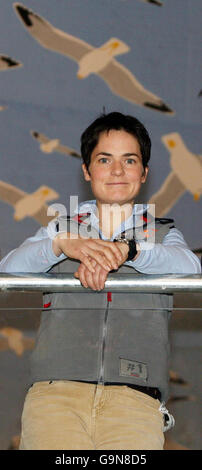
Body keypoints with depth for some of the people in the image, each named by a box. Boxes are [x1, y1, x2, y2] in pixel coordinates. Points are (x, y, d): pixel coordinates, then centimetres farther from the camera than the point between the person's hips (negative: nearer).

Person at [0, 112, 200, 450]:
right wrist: (62, 244, -12)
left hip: (134, 396, 0)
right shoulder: (60, 229, 25)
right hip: (56, 388, 0)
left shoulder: (162, 235, 24)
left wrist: (126, 249, -17)